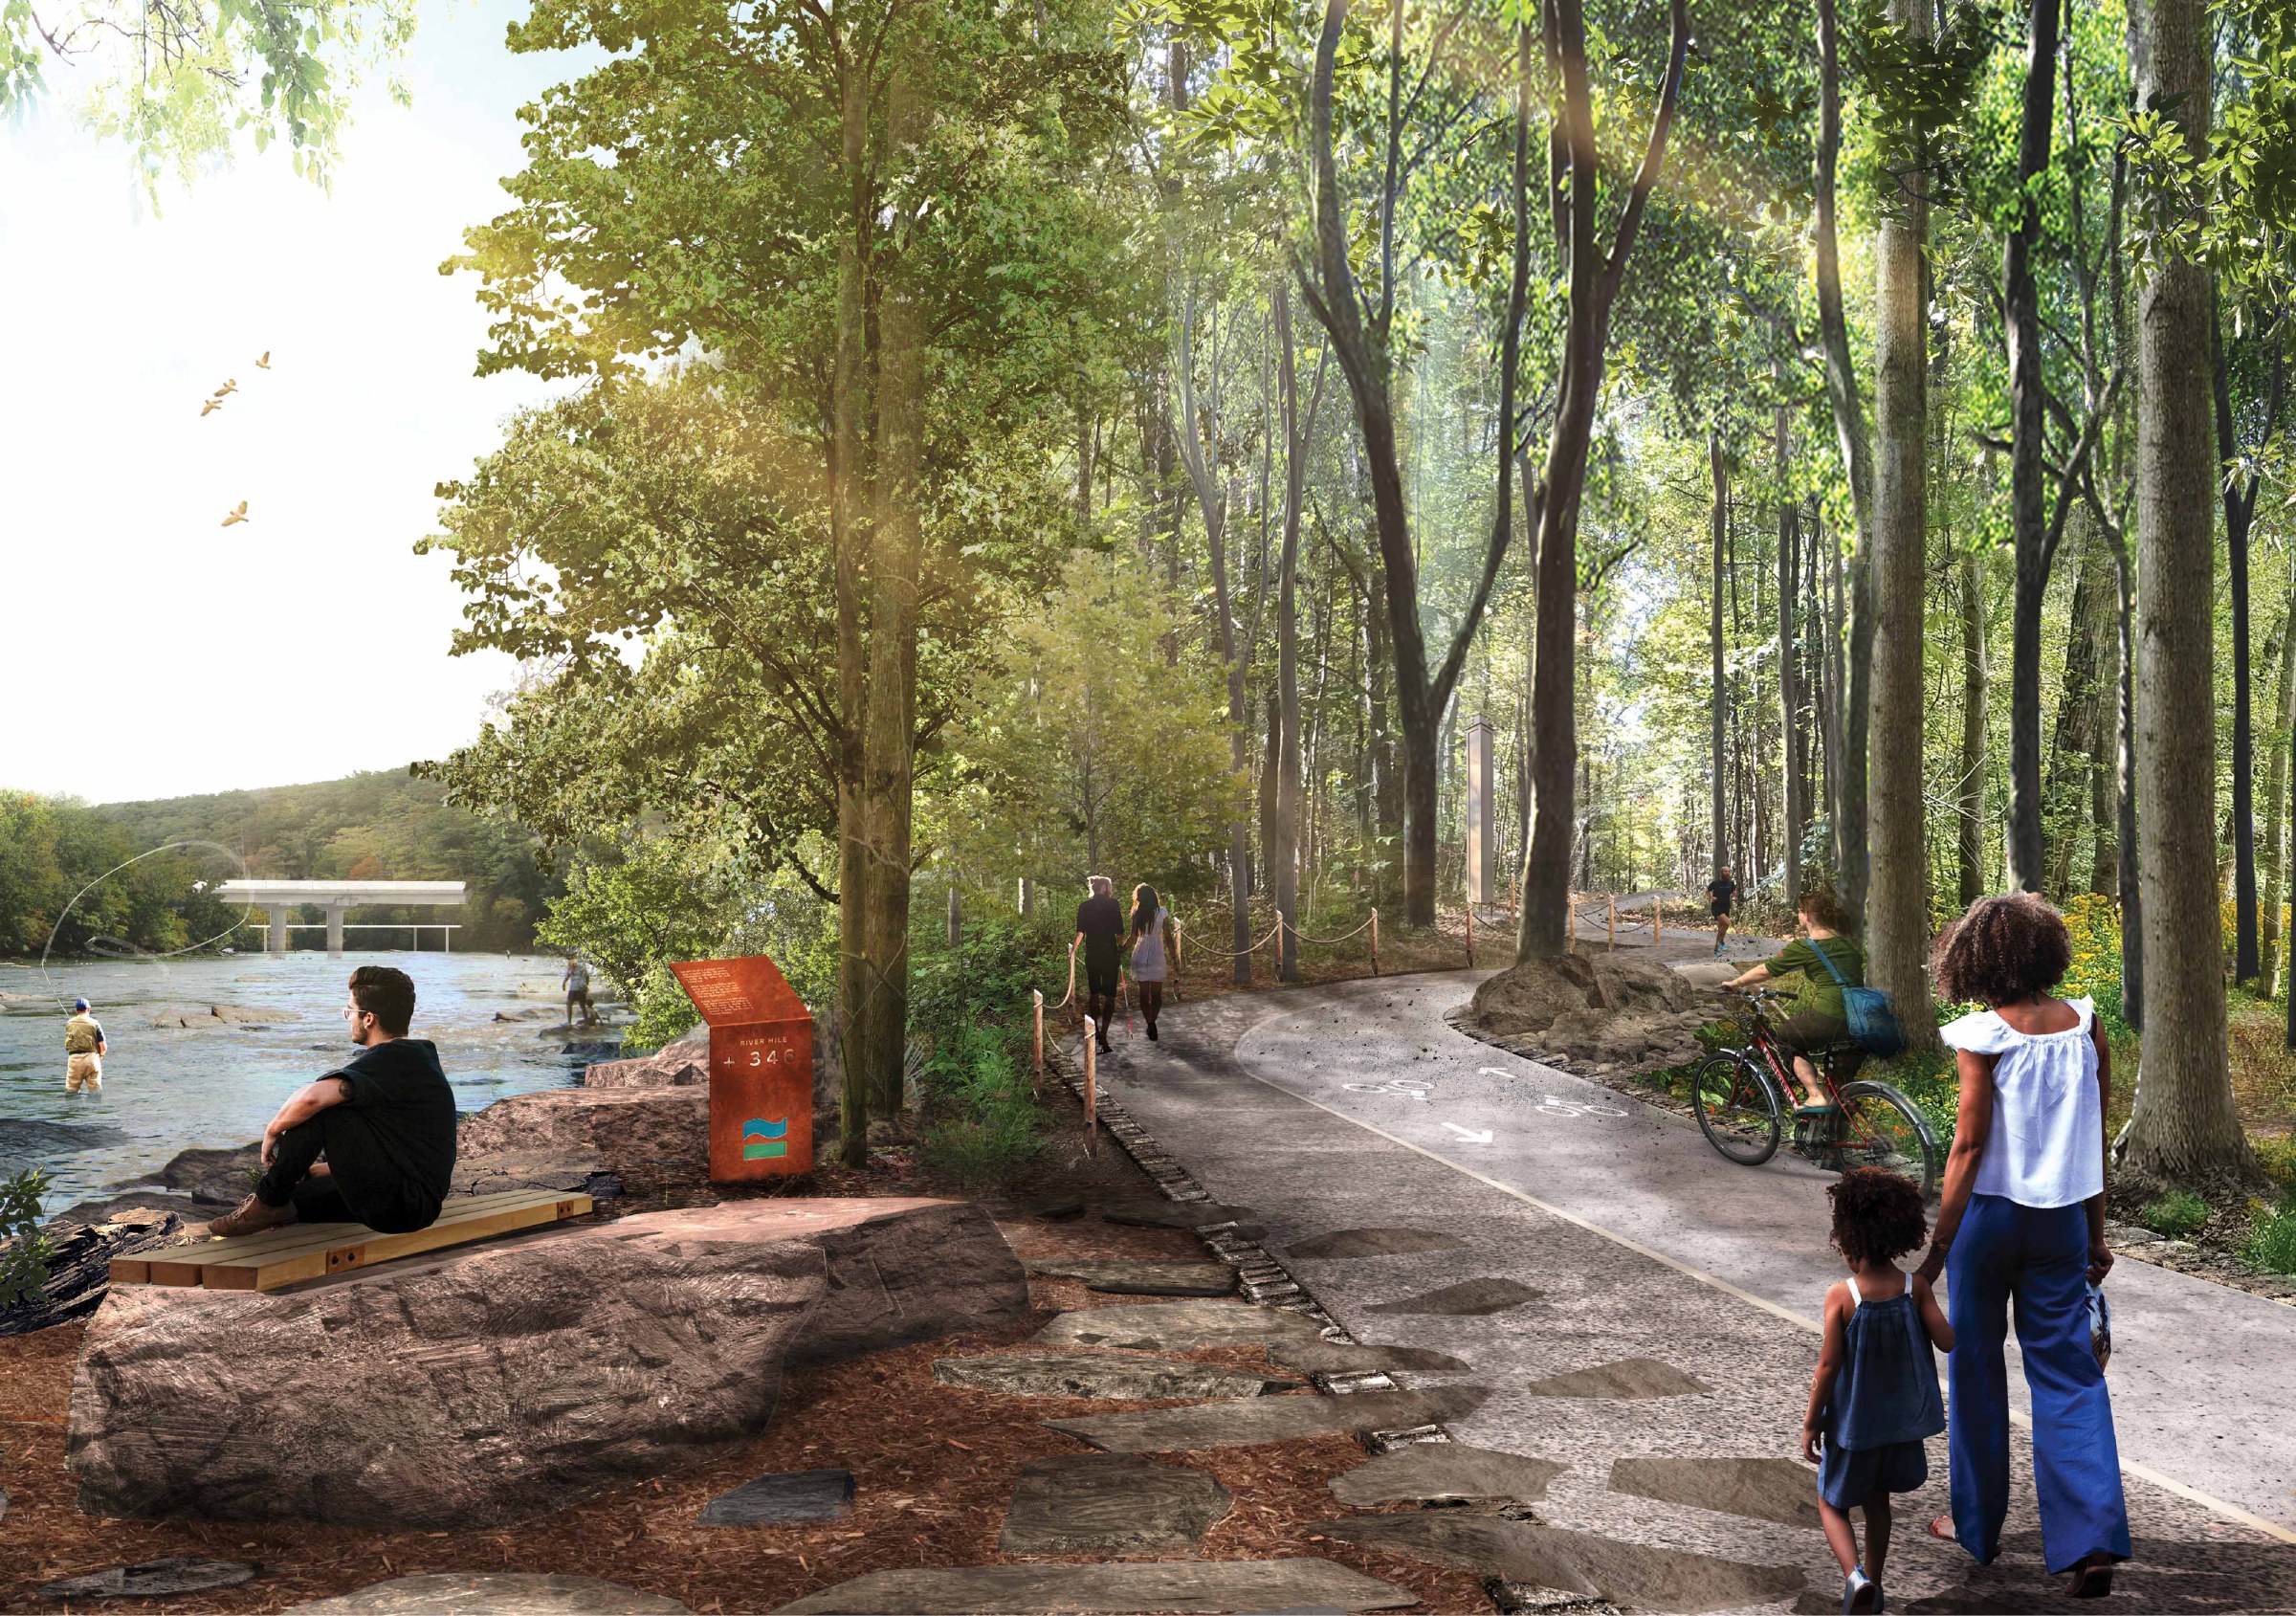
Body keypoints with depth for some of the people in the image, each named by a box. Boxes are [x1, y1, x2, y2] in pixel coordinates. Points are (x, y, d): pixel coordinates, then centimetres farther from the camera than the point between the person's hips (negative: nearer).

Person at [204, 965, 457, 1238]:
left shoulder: (384, 1062, -16)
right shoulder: (419, 1054, 15)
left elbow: (311, 1096, -33)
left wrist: (272, 1132, -12)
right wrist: (315, 1170, 23)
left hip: (401, 1208, -10)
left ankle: (269, 1200, -1)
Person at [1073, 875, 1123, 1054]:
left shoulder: (1084, 907, 2)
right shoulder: (1113, 905, -5)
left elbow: (1080, 932, -1)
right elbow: (1119, 932, -6)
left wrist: (1074, 950, 11)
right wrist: (1121, 949, 9)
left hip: (1092, 954, 3)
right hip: (1110, 954, -3)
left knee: (1093, 993, 18)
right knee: (1109, 996, -1)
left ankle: (1096, 1031, 27)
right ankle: (1103, 1034, -15)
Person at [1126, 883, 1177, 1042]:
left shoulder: (1137, 914, -3)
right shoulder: (1163, 913, -2)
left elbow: (1132, 937, -6)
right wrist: (1172, 954, 8)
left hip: (1140, 955, 0)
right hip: (1157, 955, 0)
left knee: (1144, 992, 7)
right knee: (1157, 993, 6)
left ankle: (1150, 1025, 3)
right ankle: (1152, 1022, -11)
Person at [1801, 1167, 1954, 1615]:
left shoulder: (1841, 1296, -21)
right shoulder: (1916, 1288, -12)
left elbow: (1829, 1366, -16)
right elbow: (1948, 1341, -8)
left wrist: (1811, 1422, -5)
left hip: (1852, 1422, -4)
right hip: (1900, 1418, 4)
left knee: (1831, 1503, 12)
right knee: (1877, 1499, 24)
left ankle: (1855, 1575, -10)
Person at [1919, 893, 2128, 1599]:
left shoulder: (1983, 1036, -13)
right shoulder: (2086, 1027, 0)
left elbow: (1969, 1145, -13)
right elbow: (2095, 1139, 5)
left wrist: (1938, 1245, -8)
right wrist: (2096, 1233, 14)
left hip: (1989, 1212, -3)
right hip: (2062, 1220, 4)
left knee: (1975, 1367, 11)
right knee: (2069, 1371, 7)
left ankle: (1977, 1524, 23)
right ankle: (2092, 1540, -4)